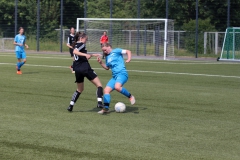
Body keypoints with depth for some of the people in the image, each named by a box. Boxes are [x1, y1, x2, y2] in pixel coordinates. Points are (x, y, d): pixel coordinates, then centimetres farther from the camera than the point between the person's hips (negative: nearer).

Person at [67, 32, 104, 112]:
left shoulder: (76, 45, 24)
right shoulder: (81, 44, -3)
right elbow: (75, 51, -24)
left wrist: (93, 55, 41)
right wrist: (85, 54, -33)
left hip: (77, 69, 8)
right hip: (85, 68, -8)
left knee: (79, 89, 23)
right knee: (99, 85, -3)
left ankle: (71, 105, 15)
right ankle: (99, 102, -21)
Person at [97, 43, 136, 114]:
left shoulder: (116, 51, 2)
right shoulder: (107, 57, 22)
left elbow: (128, 51, -1)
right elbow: (107, 67, 32)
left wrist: (129, 59, -18)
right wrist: (101, 63, 18)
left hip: (122, 74, -8)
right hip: (114, 76, 8)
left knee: (117, 87, -33)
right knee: (106, 90, -4)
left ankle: (130, 96, -13)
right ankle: (106, 108, -2)